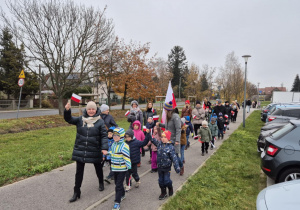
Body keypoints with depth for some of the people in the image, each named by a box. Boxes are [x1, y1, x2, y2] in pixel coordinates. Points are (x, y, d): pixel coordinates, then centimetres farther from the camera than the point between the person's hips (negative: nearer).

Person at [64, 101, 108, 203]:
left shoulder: (100, 121, -7)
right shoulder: (80, 119, 0)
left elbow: (104, 135, -9)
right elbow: (68, 119, -6)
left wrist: (104, 147, -20)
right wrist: (67, 110, -25)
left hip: (95, 151, -1)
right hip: (80, 150, 1)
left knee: (98, 168, 20)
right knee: (79, 171, 7)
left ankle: (101, 183, 47)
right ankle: (76, 192, 21)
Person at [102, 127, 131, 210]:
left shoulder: (124, 146, -20)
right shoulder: (113, 144, 4)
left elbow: (127, 158, -19)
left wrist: (129, 167, -17)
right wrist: (108, 153, 18)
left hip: (122, 169, -7)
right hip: (115, 168, 7)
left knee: (118, 185, -3)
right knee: (117, 183, 20)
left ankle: (117, 202, 7)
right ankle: (122, 195, 43)